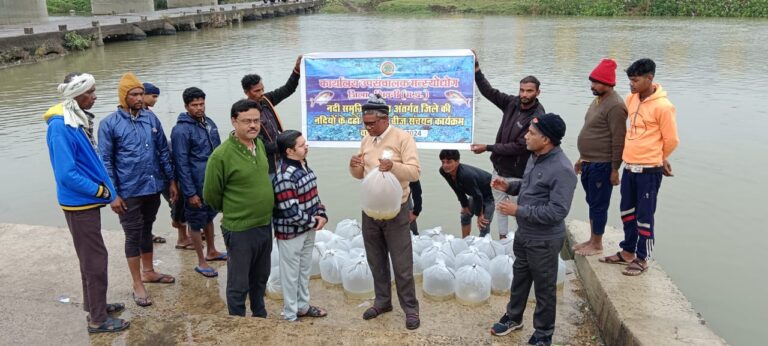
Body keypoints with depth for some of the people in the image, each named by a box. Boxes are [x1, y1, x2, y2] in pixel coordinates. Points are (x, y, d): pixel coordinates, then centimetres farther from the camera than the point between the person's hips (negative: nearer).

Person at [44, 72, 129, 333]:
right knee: (95, 260, -1)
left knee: (90, 257, 19)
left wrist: (102, 187, 6)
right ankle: (97, 319, 11)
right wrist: (98, 190, -16)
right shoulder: (60, 127, -22)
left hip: (87, 201, 9)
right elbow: (66, 173, -26)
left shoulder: (78, 120, 6)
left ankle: (94, 305, 34)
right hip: (79, 203, -9)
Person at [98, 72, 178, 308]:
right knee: (133, 235, 4)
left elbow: (163, 151, 7)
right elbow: (106, 161, -8)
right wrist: (113, 194, -11)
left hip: (153, 188, 4)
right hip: (129, 192, -4)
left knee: (147, 230, 20)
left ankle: (148, 271, 37)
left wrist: (171, 180, 6)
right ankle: (138, 285, 15)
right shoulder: (110, 124, -9)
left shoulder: (151, 118, 1)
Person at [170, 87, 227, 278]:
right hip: (196, 187, -7)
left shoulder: (209, 123, 5)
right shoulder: (181, 130, -18)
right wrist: (190, 193, -19)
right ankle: (201, 262, 20)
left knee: (209, 217, 22)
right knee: (196, 222, 8)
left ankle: (212, 252, 40)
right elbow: (181, 164, -18)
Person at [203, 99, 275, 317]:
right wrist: (232, 211, 6)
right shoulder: (221, 155, -20)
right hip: (240, 230, -7)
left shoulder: (260, 144, 2)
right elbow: (211, 195, -9)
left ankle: (260, 317, 41)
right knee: (239, 284, 9)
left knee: (260, 279, 23)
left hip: (265, 225, 7)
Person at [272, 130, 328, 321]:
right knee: (291, 273, 7)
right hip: (291, 232, -9)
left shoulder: (303, 166, 4)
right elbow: (290, 212, -27)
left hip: (308, 229, 9)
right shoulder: (285, 177, -26)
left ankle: (302, 306, 39)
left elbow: (313, 194, 12)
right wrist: (314, 221, -14)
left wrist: (321, 214, -3)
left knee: (305, 269, 21)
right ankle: (290, 315, 22)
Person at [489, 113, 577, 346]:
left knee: (544, 287, 9)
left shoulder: (562, 169, -26)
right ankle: (514, 317, 45)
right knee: (519, 276, 24)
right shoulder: (535, 157, 1)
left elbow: (557, 211, -29)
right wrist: (509, 186, 0)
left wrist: (518, 210, -28)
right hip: (523, 233, 8)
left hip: (544, 240, -8)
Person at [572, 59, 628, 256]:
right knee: (592, 202, 17)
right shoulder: (598, 100, 13)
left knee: (599, 205, 1)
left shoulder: (615, 106, -18)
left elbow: (618, 140, -20)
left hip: (602, 165, -9)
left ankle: (597, 245, 13)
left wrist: (615, 169, -19)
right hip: (589, 163, 10)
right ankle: (592, 240, 29)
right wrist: (582, 158, 23)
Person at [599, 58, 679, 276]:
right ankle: (627, 252, 32)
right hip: (629, 167, 7)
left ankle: (642, 259, 16)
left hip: (649, 171, -7)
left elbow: (671, 140, -7)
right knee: (627, 212, 17)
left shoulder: (662, 106, -16)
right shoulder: (631, 99, 4)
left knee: (644, 217, 3)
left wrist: (658, 160, 7)